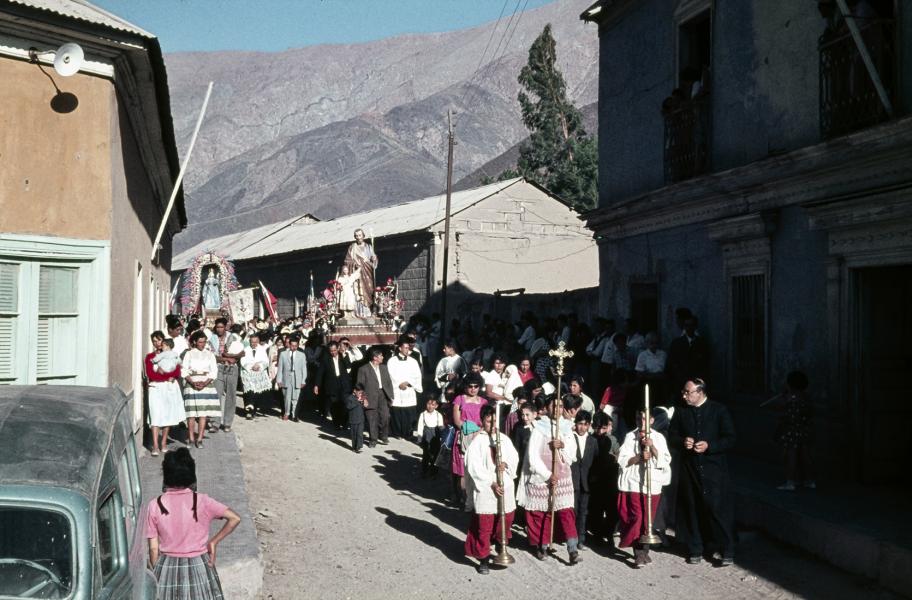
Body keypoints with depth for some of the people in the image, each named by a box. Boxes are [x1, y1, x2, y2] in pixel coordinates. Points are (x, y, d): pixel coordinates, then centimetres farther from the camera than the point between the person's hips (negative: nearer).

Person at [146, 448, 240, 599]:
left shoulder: (154, 506, -8)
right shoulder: (202, 501, -10)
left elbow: (153, 548, -4)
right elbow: (235, 518, -14)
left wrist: (155, 574, 9)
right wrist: (214, 542, -4)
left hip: (167, 569, 1)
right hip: (198, 568, 0)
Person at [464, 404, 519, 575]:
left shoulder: (504, 439, 8)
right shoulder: (477, 442, -7)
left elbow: (515, 457, 8)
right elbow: (474, 468, -12)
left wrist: (506, 464, -14)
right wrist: (492, 483, -15)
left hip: (505, 488, 5)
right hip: (485, 490, -5)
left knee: (505, 521, 14)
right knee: (484, 526, -2)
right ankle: (483, 559, 10)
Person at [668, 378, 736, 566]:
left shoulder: (719, 410, -3)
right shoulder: (681, 412, 7)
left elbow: (730, 439, -4)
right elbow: (672, 435, 14)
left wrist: (709, 446, -18)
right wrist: (682, 442, -7)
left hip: (714, 469, -3)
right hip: (689, 468, 4)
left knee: (717, 508, -5)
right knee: (691, 509, 7)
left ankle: (727, 551, 6)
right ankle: (695, 550, 19)